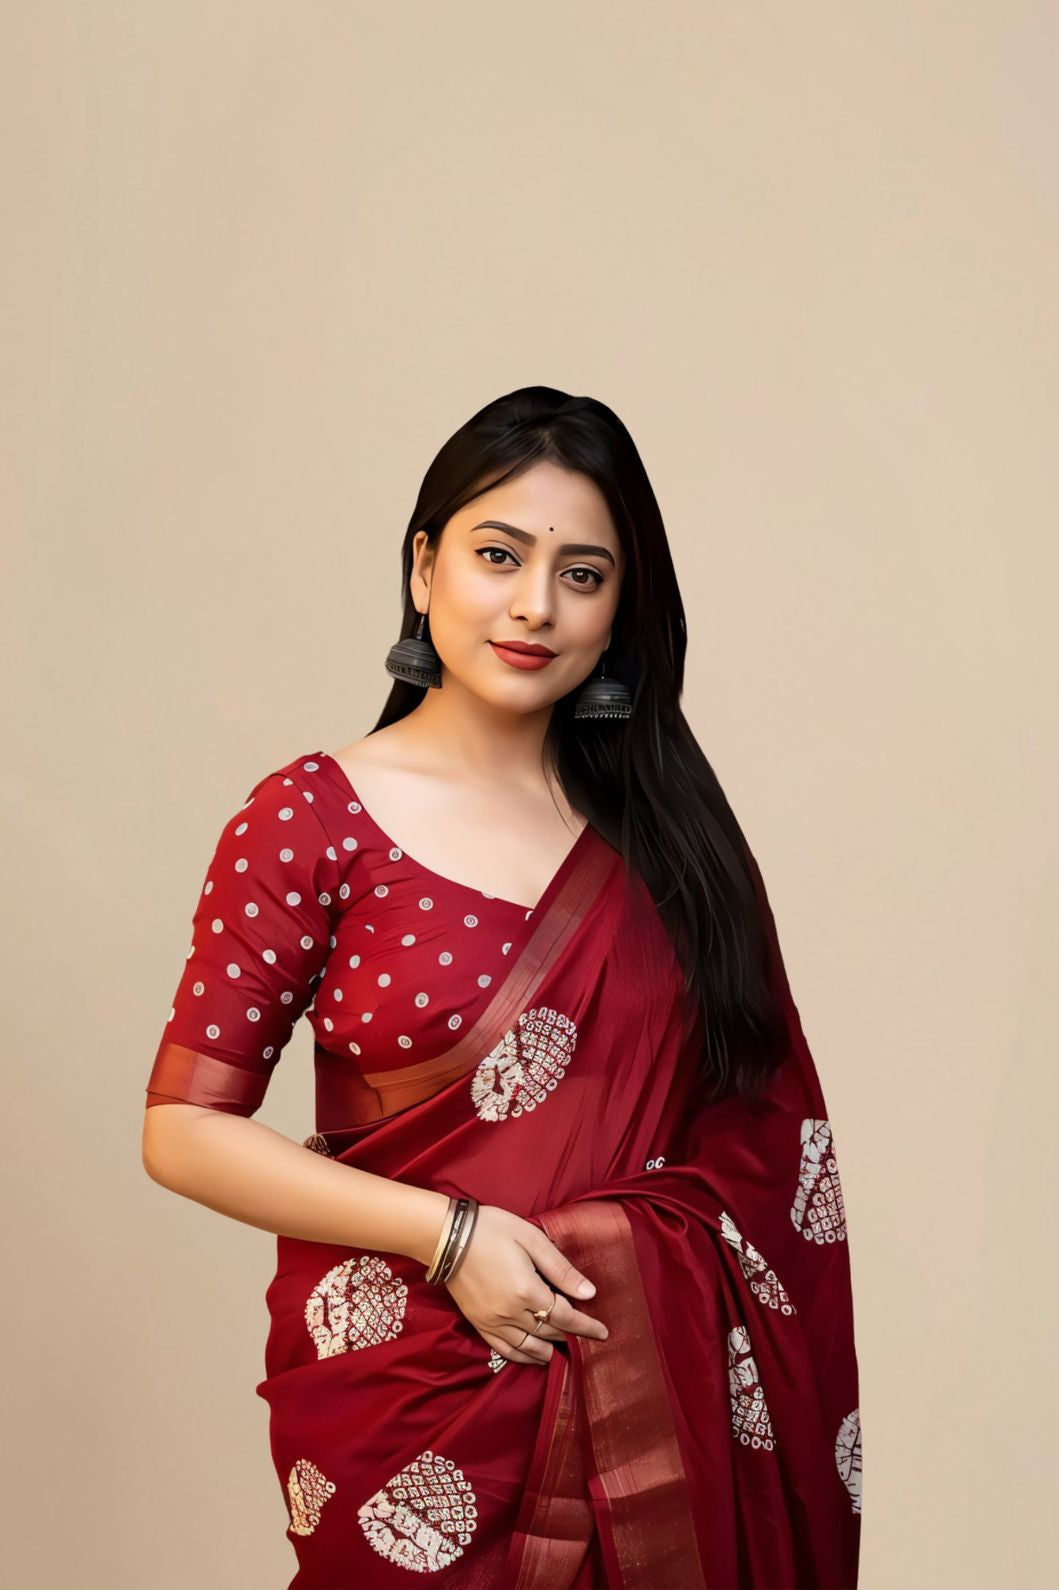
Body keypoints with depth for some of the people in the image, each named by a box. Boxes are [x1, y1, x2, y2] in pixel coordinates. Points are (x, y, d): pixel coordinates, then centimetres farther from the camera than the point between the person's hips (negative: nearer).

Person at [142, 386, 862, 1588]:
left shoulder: (663, 822, 4)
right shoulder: (313, 819, -7)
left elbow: (759, 1118, 7)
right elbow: (183, 1129, -9)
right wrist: (447, 1235, -16)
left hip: (666, 1387, 3)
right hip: (417, 1389, -3)